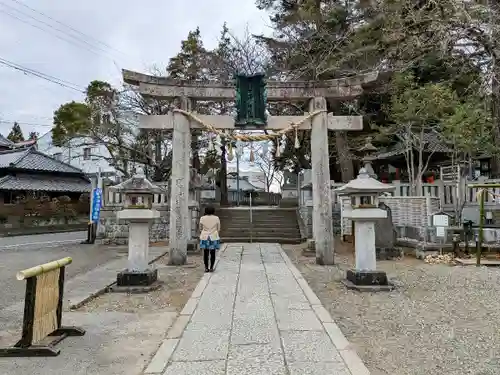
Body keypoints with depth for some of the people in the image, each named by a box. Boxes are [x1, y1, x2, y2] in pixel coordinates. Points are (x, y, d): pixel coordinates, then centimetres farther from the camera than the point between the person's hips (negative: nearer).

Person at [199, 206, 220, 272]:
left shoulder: (202, 218, -3)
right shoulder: (216, 218, -4)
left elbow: (200, 228, 6)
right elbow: (218, 229, 2)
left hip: (205, 237, 1)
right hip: (214, 237, -1)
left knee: (205, 253, 6)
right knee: (212, 253, 5)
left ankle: (206, 268, 7)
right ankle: (211, 268, 5)